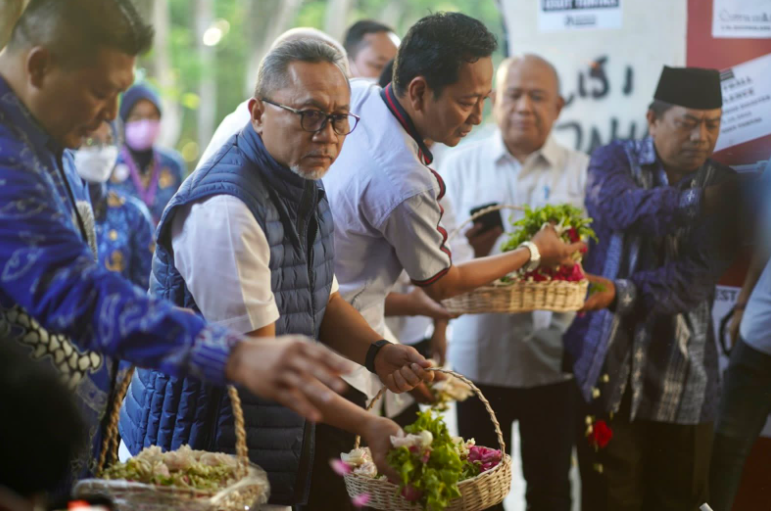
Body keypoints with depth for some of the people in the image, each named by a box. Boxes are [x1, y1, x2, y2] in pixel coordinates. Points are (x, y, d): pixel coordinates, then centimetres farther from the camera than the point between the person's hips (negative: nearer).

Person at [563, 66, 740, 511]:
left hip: (681, 382, 1)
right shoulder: (615, 160, 4)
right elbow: (621, 209, -20)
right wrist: (701, 203, -24)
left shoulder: (724, 187, 3)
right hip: (604, 371, -1)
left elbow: (695, 279, -11)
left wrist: (621, 294, -24)